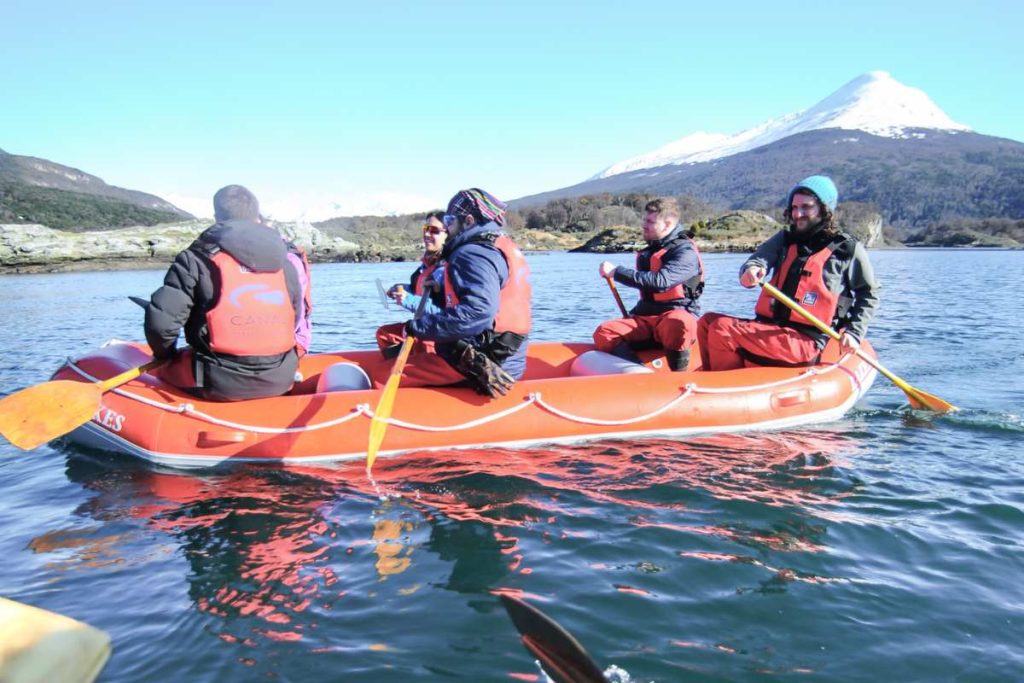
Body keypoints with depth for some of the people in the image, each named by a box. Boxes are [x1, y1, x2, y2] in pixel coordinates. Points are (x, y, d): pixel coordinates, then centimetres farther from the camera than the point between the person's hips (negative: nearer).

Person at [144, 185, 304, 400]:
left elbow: (160, 321, -11)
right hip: (280, 382, 4)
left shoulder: (198, 258, -5)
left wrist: (166, 355, 10)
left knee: (161, 365, 23)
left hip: (219, 385, -3)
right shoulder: (285, 263, 7)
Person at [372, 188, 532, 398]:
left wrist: (419, 326, -20)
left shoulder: (473, 254, -13)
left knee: (382, 378, -13)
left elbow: (478, 311, -27)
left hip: (479, 363, -11)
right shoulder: (506, 249, 20)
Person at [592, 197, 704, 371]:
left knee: (678, 325, -42)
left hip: (676, 314, -7)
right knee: (604, 332, -19)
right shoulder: (649, 251, 19)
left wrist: (616, 272, -21)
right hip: (646, 319, 7)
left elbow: (660, 281, -25)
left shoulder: (685, 252, -7)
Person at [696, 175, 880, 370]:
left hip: (807, 342, -6)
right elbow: (757, 261, -2)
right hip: (771, 327, 6)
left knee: (723, 330, -23)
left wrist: (854, 333, -2)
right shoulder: (785, 239, 16)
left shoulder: (849, 249, 3)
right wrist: (751, 271, -26)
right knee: (708, 321, -8)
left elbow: (869, 295, 10)